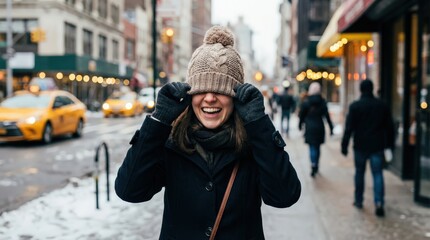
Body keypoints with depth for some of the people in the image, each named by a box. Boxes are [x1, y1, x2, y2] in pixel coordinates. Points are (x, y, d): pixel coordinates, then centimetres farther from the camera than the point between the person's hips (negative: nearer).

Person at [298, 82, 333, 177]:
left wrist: (300, 125, 17)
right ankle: (316, 166, 25)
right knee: (317, 147, 15)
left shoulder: (306, 102, -5)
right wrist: (331, 128, 3)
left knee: (312, 148, -2)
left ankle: (313, 166, -17)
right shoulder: (322, 102, -2)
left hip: (310, 128, -2)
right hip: (320, 128, 2)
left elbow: (301, 115, 1)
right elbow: (327, 115, -2)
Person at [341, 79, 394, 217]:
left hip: (360, 146, -1)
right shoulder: (382, 106, 3)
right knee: (378, 174, 2)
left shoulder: (355, 106, -7)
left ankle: (358, 200, 22)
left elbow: (349, 128, -9)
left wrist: (344, 146, -5)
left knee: (359, 173, 13)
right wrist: (390, 144, 17)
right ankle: (379, 202, -12)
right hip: (377, 146, 1)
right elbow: (390, 127, 8)